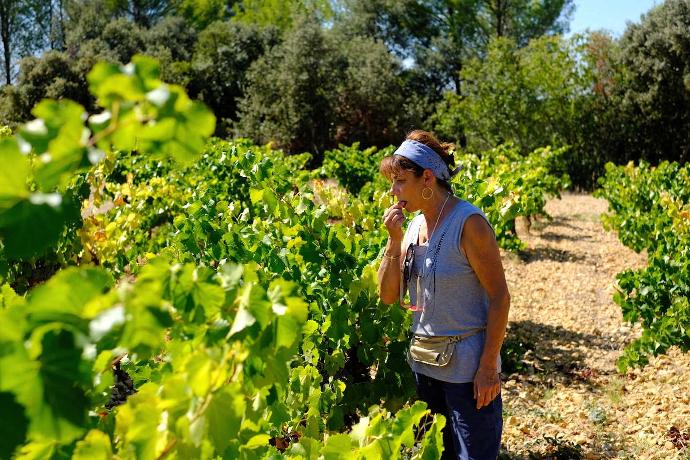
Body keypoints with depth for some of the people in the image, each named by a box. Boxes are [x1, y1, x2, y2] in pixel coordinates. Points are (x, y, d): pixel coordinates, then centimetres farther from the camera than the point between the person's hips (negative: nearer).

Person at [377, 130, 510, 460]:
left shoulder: (467, 222, -17)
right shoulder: (415, 225, 4)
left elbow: (499, 296, -15)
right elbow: (389, 296, 4)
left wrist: (489, 367, -18)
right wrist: (394, 240, -9)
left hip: (467, 368, -7)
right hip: (425, 364, 7)